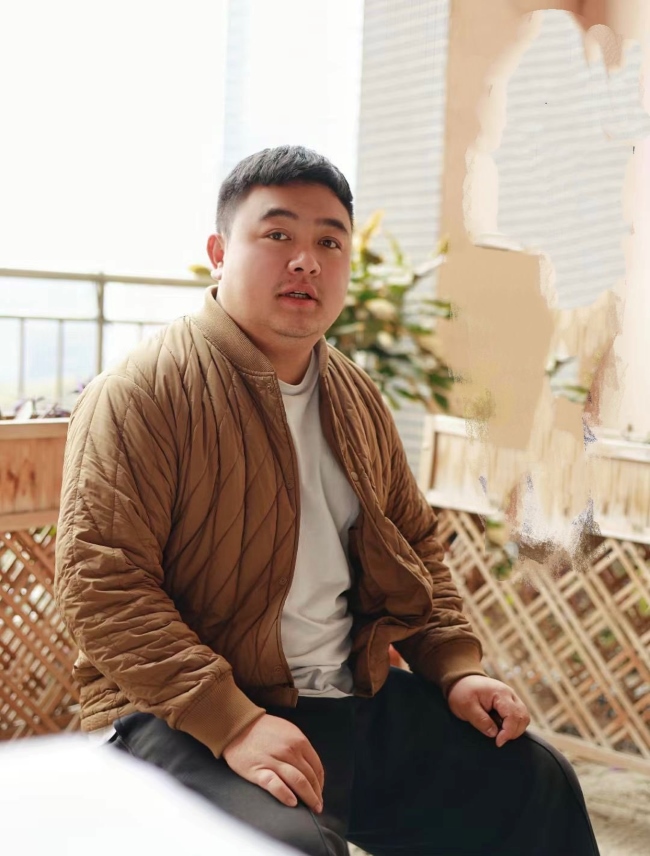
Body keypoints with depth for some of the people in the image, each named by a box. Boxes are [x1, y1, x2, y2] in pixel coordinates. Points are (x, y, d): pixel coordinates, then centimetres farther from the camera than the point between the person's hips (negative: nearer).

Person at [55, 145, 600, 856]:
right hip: (184, 717, -6)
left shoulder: (357, 399, 12)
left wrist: (457, 668, 6)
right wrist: (230, 720, -27)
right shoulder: (141, 392, -12)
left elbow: (415, 542, 21)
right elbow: (99, 579, -19)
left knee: (539, 787, 7)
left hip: (355, 698, 7)